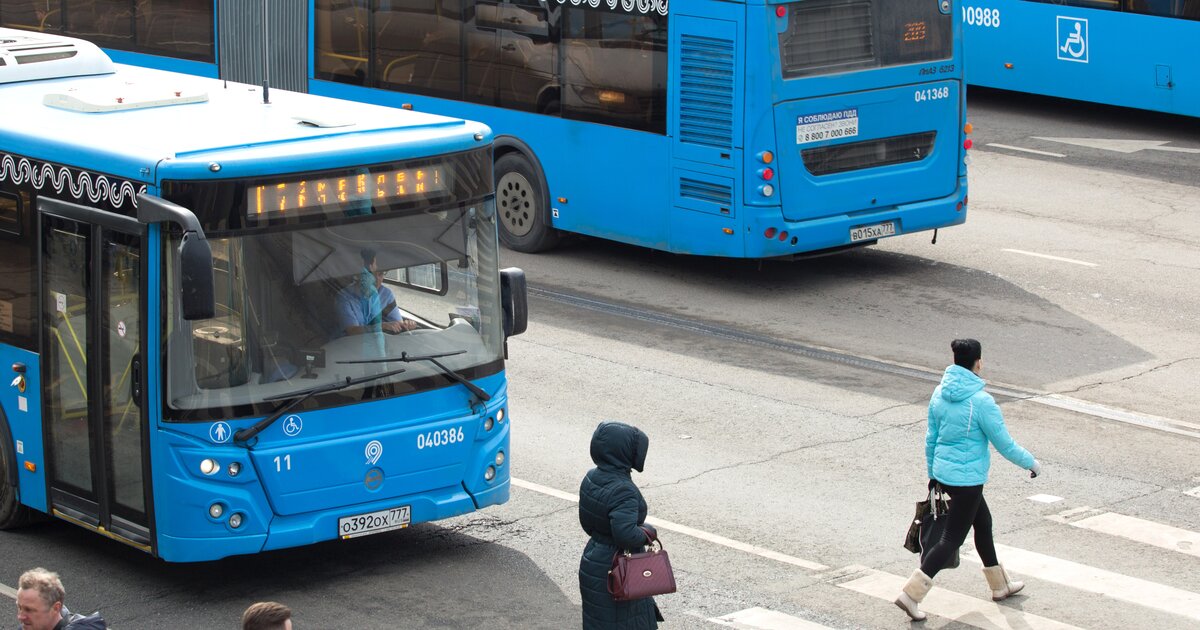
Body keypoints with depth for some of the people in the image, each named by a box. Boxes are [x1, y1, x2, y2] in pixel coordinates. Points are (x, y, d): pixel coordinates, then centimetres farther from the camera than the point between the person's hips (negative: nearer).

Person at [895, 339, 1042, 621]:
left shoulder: (940, 394, 0)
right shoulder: (981, 401, -21)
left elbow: (931, 438, 9)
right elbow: (1005, 444, -13)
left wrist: (932, 473, 21)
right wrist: (1031, 463, 3)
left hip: (943, 473, 8)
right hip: (967, 479, -8)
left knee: (983, 522, 24)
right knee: (951, 539, -1)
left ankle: (999, 584, 39)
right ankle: (911, 594, -8)